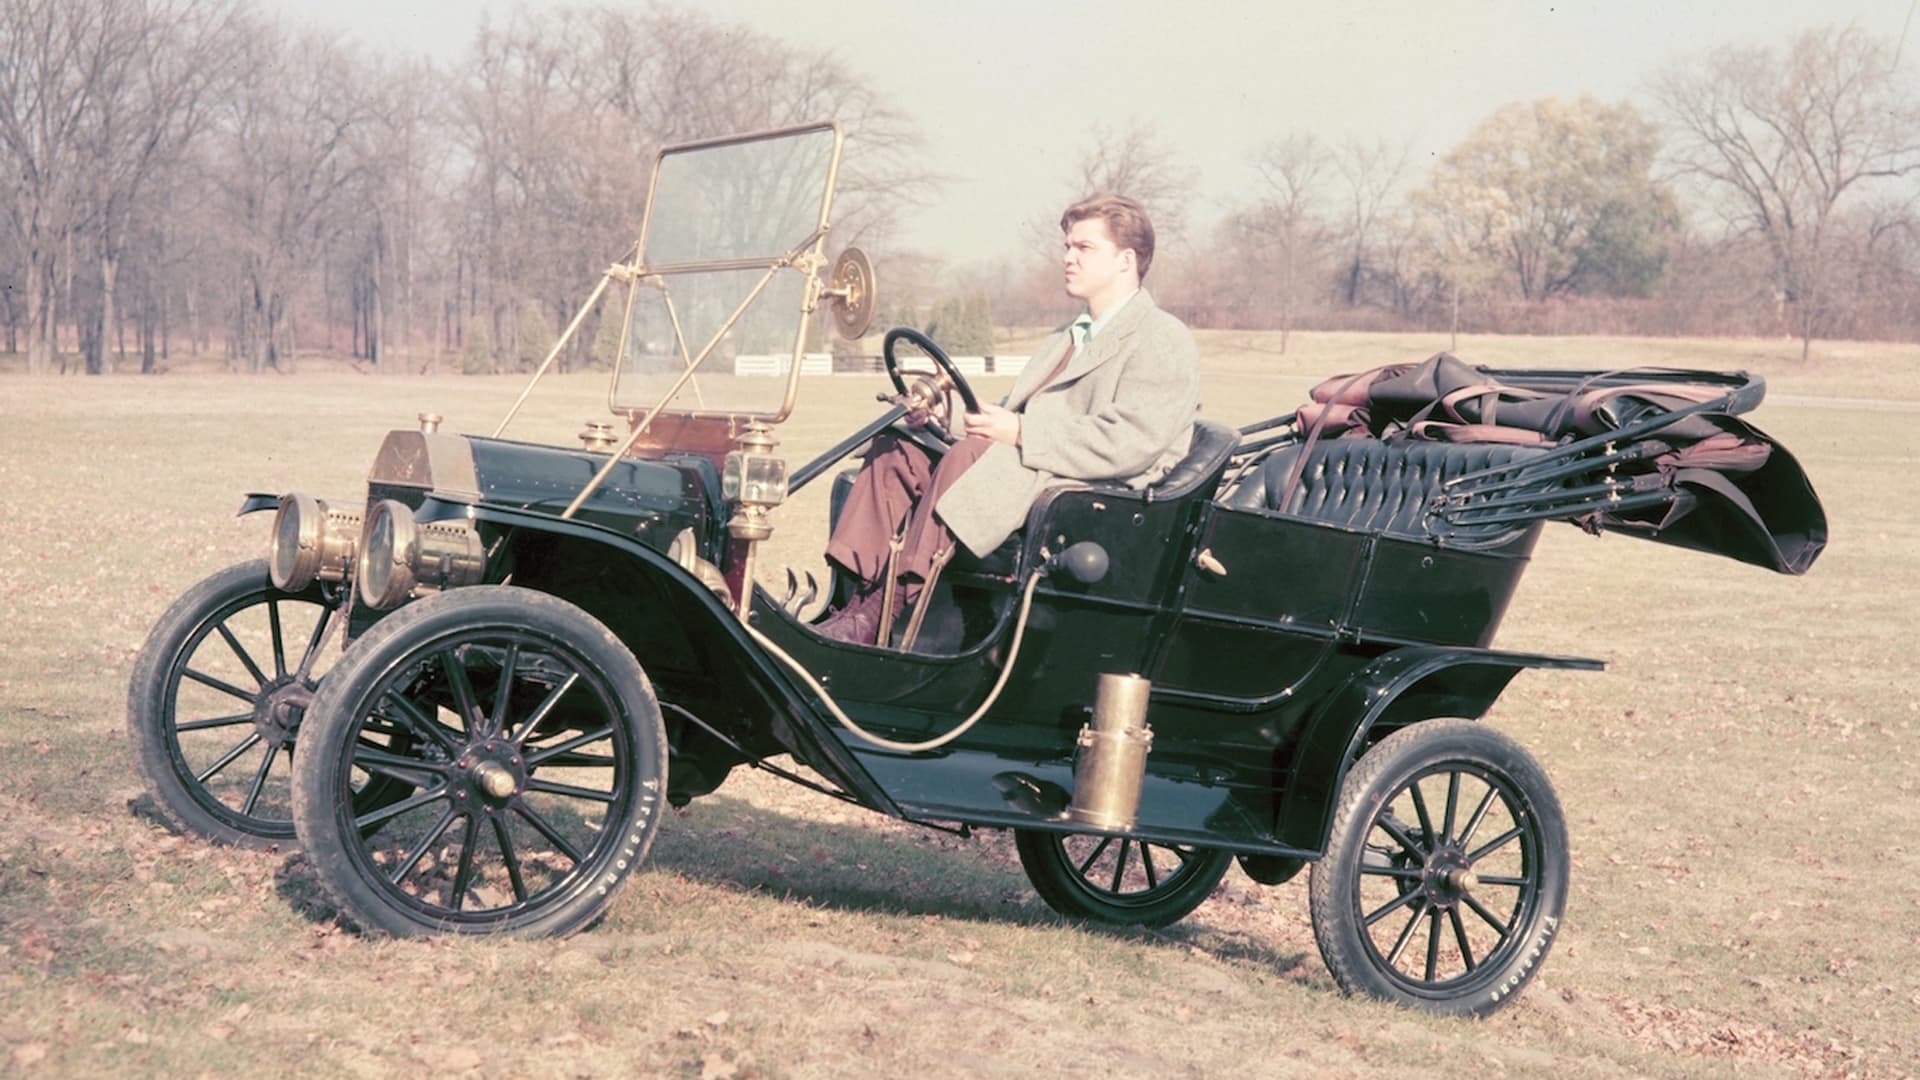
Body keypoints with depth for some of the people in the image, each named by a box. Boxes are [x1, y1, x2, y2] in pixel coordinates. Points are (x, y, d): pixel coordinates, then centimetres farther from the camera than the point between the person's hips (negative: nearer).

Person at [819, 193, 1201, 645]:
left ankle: (880, 617, -34)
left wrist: (1020, 432, -19)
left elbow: (1131, 443, -17)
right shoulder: (1066, 340, 30)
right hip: (1019, 474, 9)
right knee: (896, 450, -6)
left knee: (971, 456, -33)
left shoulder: (1164, 340, -2)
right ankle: (860, 604, -20)